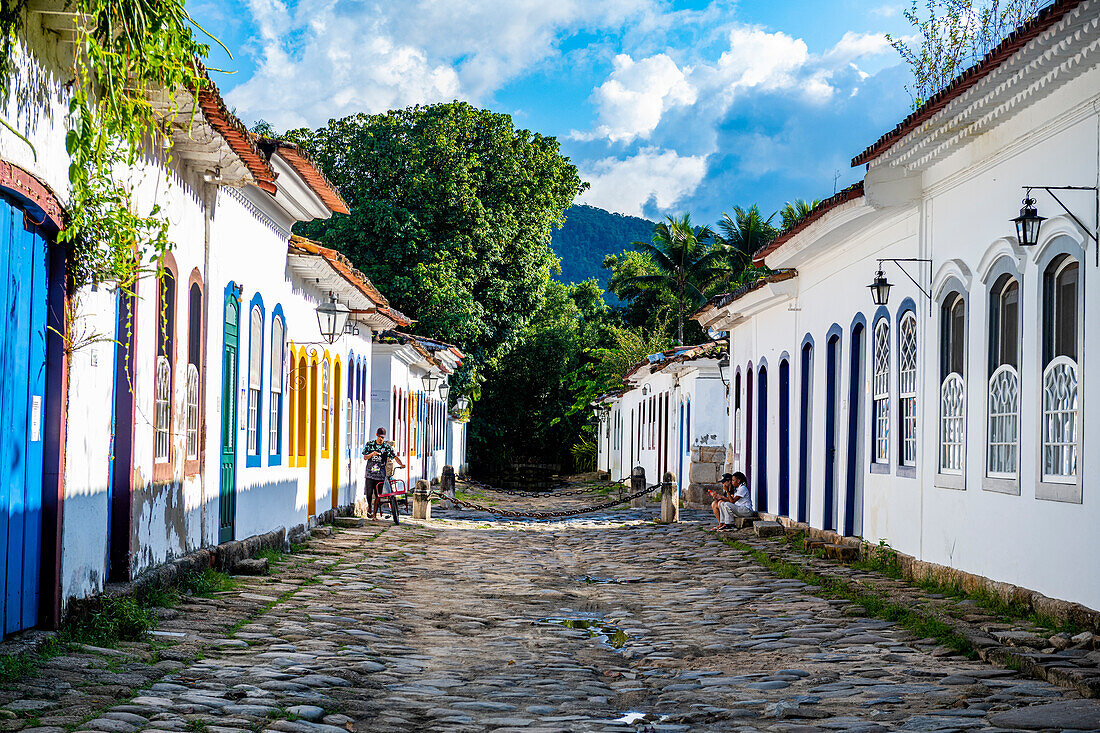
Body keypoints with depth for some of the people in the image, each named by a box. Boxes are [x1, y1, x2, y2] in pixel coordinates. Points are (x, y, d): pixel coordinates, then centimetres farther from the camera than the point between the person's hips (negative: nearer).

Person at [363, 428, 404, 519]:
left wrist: (401, 464, -25)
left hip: (380, 474, 0)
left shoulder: (387, 446, 2)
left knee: (378, 495, -1)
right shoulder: (370, 444, 5)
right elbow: (365, 457, 1)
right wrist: (372, 454, -20)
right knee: (369, 493, -8)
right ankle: (369, 507, 20)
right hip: (370, 473, 0)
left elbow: (395, 456, -7)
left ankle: (375, 514, 10)